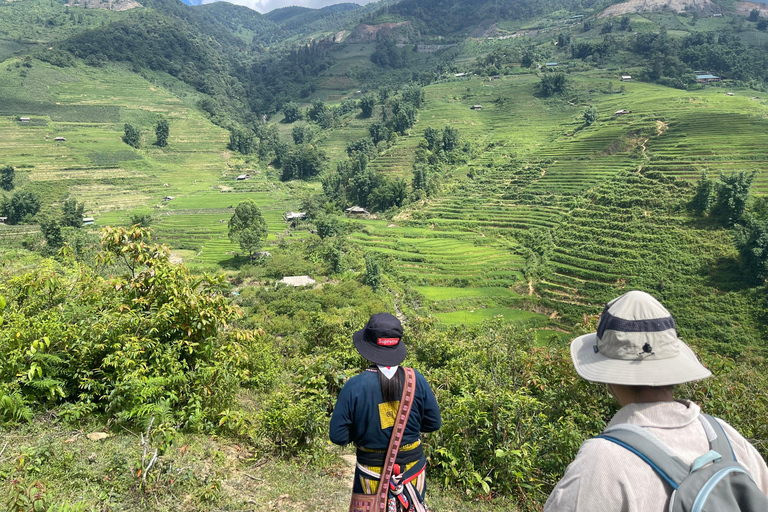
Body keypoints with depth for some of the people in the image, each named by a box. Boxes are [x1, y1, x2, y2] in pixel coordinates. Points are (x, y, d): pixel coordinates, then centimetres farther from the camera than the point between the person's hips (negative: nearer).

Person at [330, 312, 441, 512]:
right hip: (413, 468, 2)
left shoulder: (354, 386, -21)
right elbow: (433, 423, -4)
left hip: (373, 472, -1)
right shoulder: (416, 380, -15)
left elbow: (338, 436, -14)